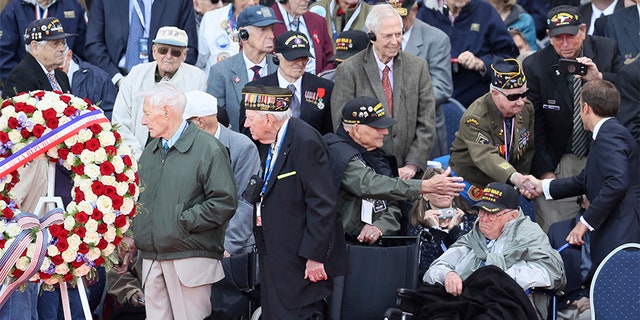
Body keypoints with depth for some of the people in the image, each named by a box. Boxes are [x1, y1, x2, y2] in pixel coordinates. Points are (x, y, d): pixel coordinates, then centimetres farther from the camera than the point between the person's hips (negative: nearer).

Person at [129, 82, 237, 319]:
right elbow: (138, 197, 24)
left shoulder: (208, 149, -6)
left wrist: (183, 221, -13)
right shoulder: (151, 151, 18)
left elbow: (224, 202, -13)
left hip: (190, 261, -7)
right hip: (151, 259, 7)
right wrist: (133, 229, 6)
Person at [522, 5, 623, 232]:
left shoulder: (607, 50, -4)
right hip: (559, 161, -1)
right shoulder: (535, 66, -8)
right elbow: (534, 125, -5)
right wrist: (545, 171, -9)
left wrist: (599, 77, -23)